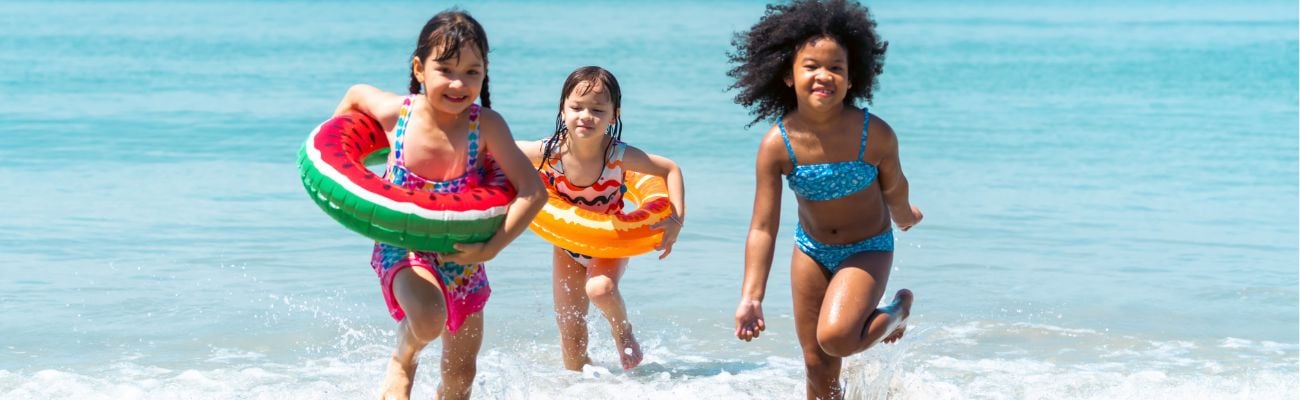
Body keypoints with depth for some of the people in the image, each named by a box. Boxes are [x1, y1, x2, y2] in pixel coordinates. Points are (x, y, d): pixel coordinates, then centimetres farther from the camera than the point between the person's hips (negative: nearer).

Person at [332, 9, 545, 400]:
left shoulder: (486, 125, -20)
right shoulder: (396, 113, -17)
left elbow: (533, 191, -23)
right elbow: (357, 93, 6)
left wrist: (489, 249, -26)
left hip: (461, 254, 2)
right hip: (401, 247, -2)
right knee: (429, 320, -33)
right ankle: (403, 360, 2)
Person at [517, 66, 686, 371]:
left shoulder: (619, 155, -27)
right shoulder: (548, 152, -25)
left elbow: (671, 170, -14)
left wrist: (676, 221, -22)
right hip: (568, 246, 2)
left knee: (600, 287, -34)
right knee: (571, 337, 4)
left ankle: (623, 331, -3)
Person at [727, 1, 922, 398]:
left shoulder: (875, 134, -27)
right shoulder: (777, 144, -22)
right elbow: (762, 228, -20)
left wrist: (905, 216, 17)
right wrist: (751, 298, -28)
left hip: (867, 249, -3)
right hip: (811, 249, 3)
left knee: (835, 337, -26)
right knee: (817, 365, 9)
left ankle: (897, 312, 6)